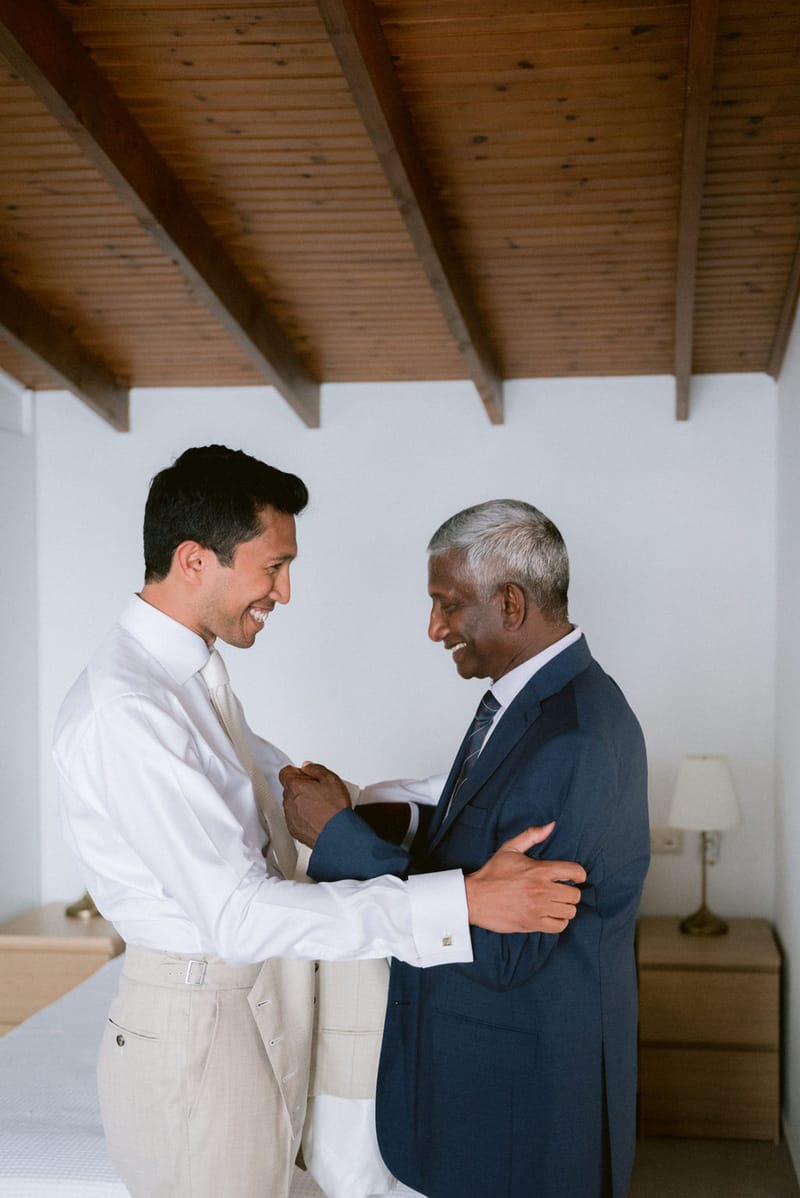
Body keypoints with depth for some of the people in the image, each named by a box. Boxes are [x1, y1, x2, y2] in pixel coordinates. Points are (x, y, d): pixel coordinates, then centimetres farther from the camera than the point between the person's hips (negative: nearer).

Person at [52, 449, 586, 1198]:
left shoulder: (194, 671, 6)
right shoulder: (124, 710, -26)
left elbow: (280, 783, 15)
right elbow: (237, 914, -29)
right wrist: (462, 901, -32)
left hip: (257, 994, 9)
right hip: (199, 1017, -9)